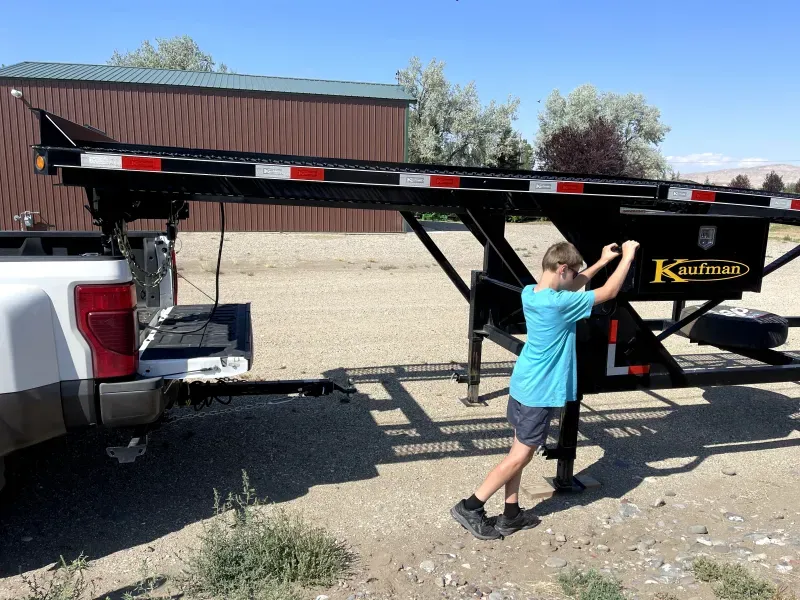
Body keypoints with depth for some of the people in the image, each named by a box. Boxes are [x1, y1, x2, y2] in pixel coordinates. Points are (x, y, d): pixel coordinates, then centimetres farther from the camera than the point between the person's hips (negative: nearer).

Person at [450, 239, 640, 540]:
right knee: (520, 456, 3)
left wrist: (603, 260, 16)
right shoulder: (559, 304, -24)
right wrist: (628, 256, 0)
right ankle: (469, 507, 9)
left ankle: (511, 515, 27)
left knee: (519, 450, 16)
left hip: (522, 385, 9)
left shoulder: (530, 292, 0)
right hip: (540, 392, -9)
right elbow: (609, 292, -14)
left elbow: (569, 288, 18)